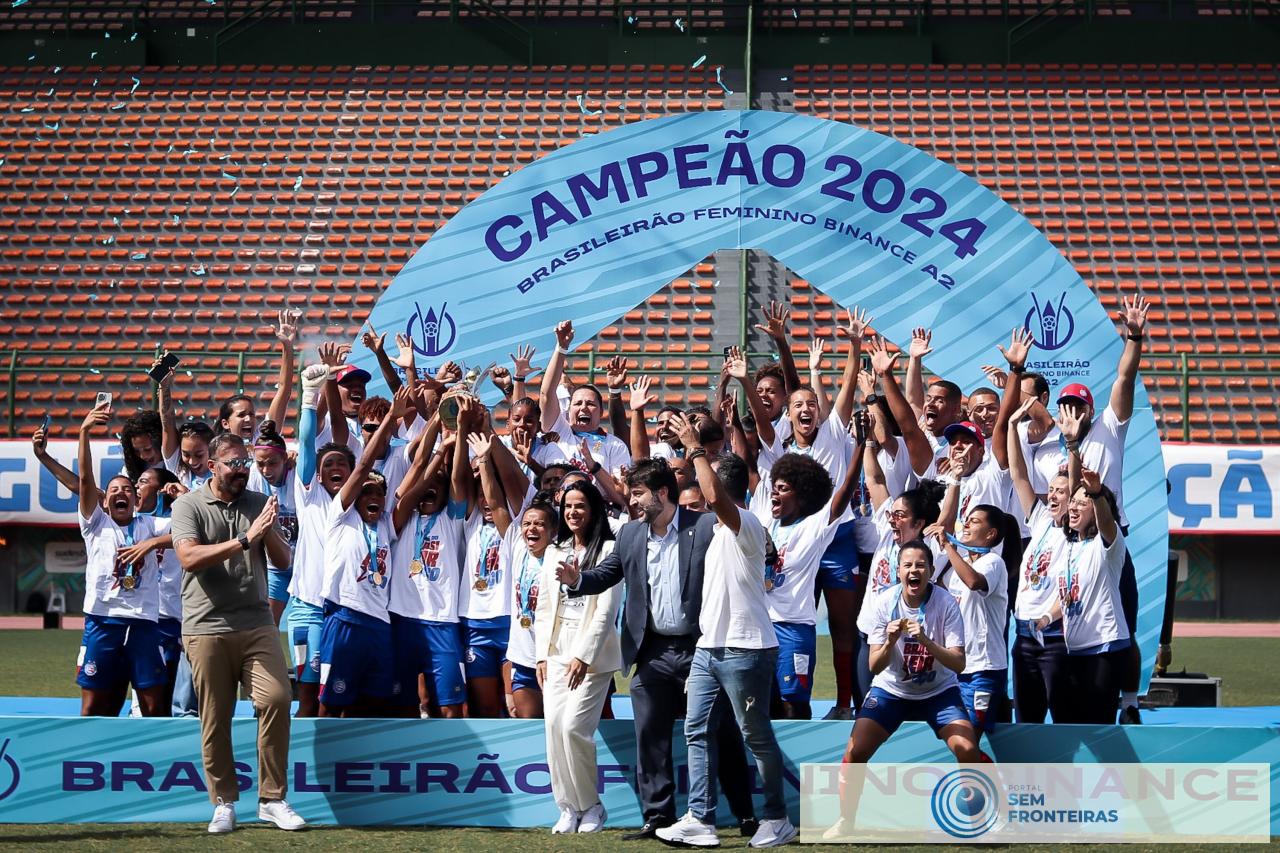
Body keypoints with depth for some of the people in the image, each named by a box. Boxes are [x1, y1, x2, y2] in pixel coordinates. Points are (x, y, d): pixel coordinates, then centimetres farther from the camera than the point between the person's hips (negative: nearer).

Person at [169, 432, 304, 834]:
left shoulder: (259, 503, 12)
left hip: (257, 624, 3)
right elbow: (190, 557, -15)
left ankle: (272, 799, -1)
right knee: (215, 718, 1)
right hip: (207, 628, -2)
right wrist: (245, 539, -19)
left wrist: (268, 530, -11)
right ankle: (224, 803, 13)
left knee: (276, 699, -11)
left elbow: (283, 560, 9)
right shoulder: (189, 505, 1)